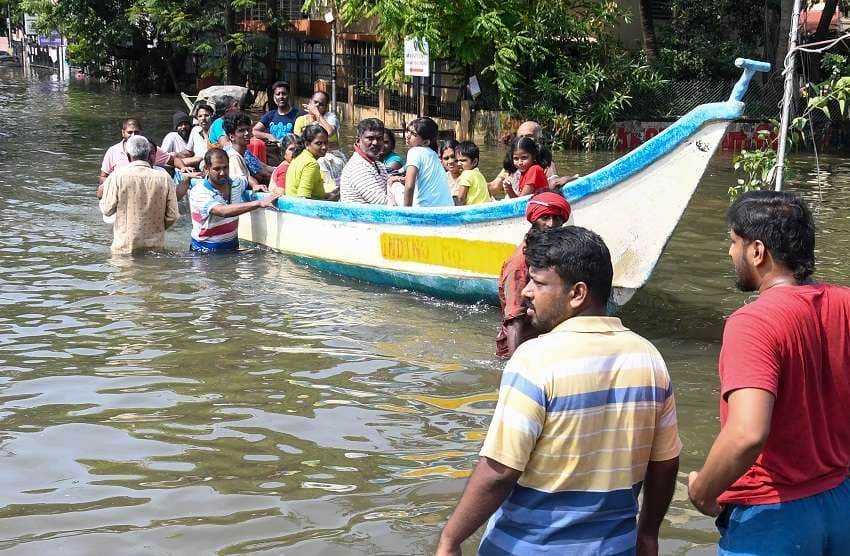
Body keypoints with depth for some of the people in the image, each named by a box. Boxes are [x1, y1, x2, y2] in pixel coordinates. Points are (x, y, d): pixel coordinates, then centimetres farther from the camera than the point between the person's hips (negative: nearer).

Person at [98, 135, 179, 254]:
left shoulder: (117, 176, -8)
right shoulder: (164, 177, -3)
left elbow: (107, 210, -4)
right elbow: (172, 216, -1)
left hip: (125, 247, -2)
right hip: (156, 246, 2)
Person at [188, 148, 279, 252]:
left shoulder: (236, 183, 2)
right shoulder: (198, 193, -17)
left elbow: (248, 178, 28)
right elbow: (222, 211, -34)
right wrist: (259, 203, -38)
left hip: (232, 245, 5)